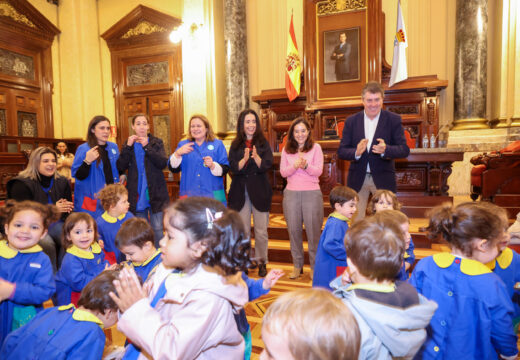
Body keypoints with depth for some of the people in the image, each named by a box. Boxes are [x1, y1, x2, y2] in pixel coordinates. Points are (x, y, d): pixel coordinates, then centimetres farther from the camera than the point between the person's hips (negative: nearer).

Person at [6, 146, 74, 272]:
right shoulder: (22, 184, -3)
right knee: (47, 244, -34)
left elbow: (69, 205, 20)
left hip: (56, 224, 4)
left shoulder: (62, 182, 12)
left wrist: (66, 208, -7)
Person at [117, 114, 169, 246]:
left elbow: (163, 163, -11)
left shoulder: (157, 142, 4)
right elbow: (120, 167, -5)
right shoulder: (128, 144, 8)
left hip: (155, 193, -2)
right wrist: (128, 146, -14)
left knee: (157, 229, -1)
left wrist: (147, 147, -18)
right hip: (137, 195, 2)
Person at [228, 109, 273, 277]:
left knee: (261, 231, 3)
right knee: (242, 230, 8)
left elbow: (266, 165, -8)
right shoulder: (236, 145, 6)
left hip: (259, 192, -1)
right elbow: (234, 168, -4)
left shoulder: (263, 144, 3)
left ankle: (261, 262, 20)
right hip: (240, 192, 1)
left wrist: (256, 157, -27)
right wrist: (245, 159, -22)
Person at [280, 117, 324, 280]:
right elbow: (283, 172, 1)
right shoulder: (286, 150, 9)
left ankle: (315, 266, 13)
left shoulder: (315, 147, 3)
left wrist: (306, 166, -23)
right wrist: (295, 166, -17)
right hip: (291, 193, 3)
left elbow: (319, 170, -5)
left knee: (313, 230, 0)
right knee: (293, 230, 6)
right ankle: (297, 265, 20)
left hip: (312, 193, -2)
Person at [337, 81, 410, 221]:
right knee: (356, 221, 10)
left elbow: (404, 149, -8)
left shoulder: (394, 120, -3)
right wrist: (356, 153, -23)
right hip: (357, 179, 2)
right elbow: (341, 151, -2)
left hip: (383, 179, -1)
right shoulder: (351, 121, 1)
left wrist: (385, 150, -29)